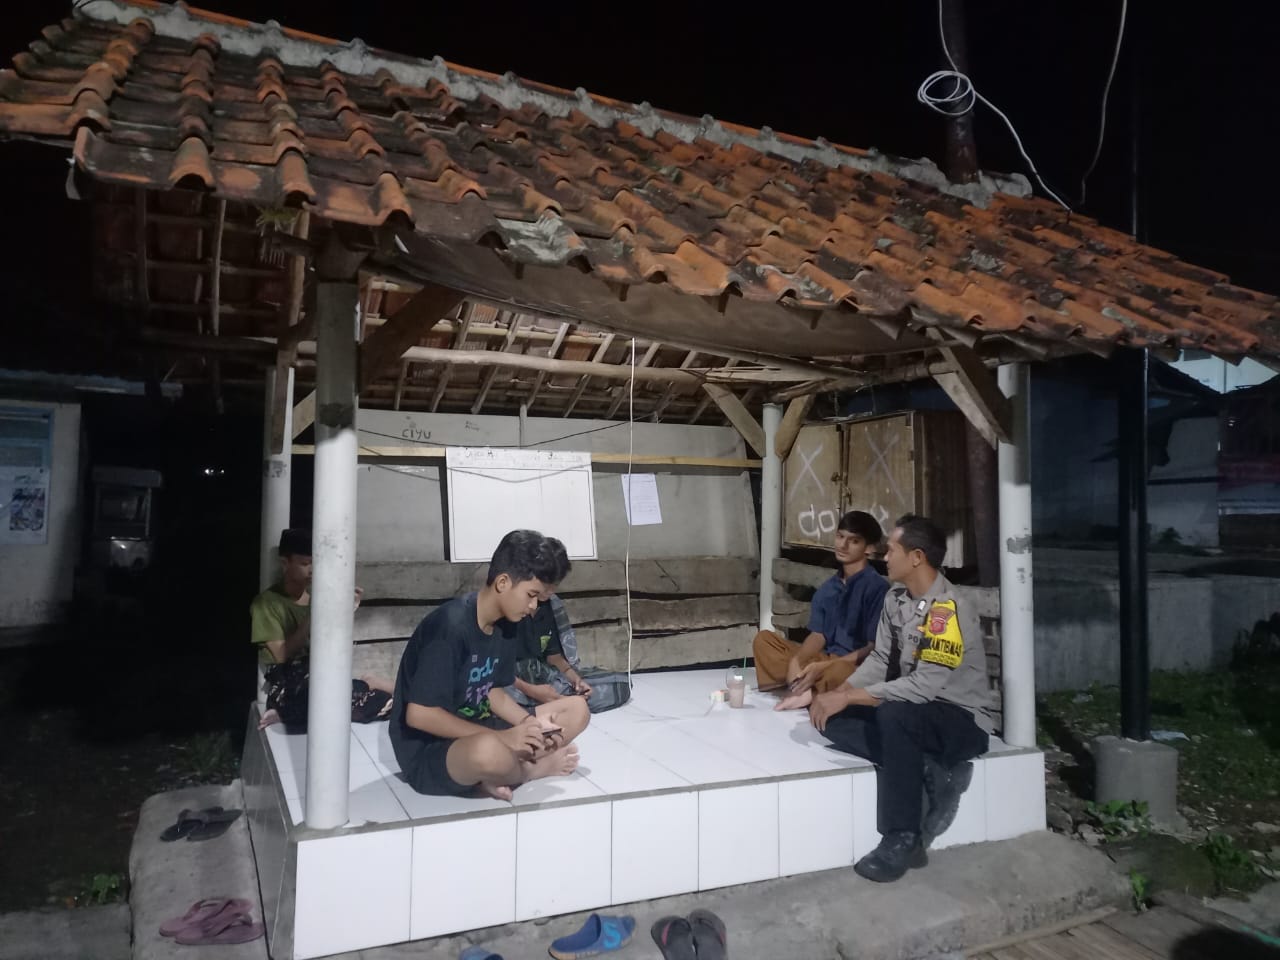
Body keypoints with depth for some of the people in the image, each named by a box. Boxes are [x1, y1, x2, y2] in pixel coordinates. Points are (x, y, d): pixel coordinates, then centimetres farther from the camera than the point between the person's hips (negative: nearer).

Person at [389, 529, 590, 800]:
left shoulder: (506, 625, 1)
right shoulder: (450, 626, -25)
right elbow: (418, 714, -25)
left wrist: (530, 723, -10)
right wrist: (502, 738, -25)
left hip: (478, 730, 8)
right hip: (429, 749, -8)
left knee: (576, 709, 2)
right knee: (490, 751, -41)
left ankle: (502, 771, -12)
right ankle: (534, 767, -7)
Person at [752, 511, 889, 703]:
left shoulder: (877, 587, -10)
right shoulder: (827, 589, 12)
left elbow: (875, 647, -14)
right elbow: (818, 635, 7)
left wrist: (824, 667, -21)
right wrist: (796, 660, -15)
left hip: (856, 666, -7)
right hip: (824, 658, 7)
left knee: (836, 673, -41)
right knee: (764, 639, -2)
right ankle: (802, 689, -20)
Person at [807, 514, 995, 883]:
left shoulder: (948, 610, -25)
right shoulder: (895, 600, 1)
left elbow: (923, 686, -30)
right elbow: (879, 660, 5)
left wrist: (849, 697, -27)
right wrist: (837, 693, -11)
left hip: (963, 721, -8)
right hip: (910, 712, 8)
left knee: (893, 715, -37)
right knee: (831, 720, -10)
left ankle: (903, 840, -23)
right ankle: (931, 772, -11)